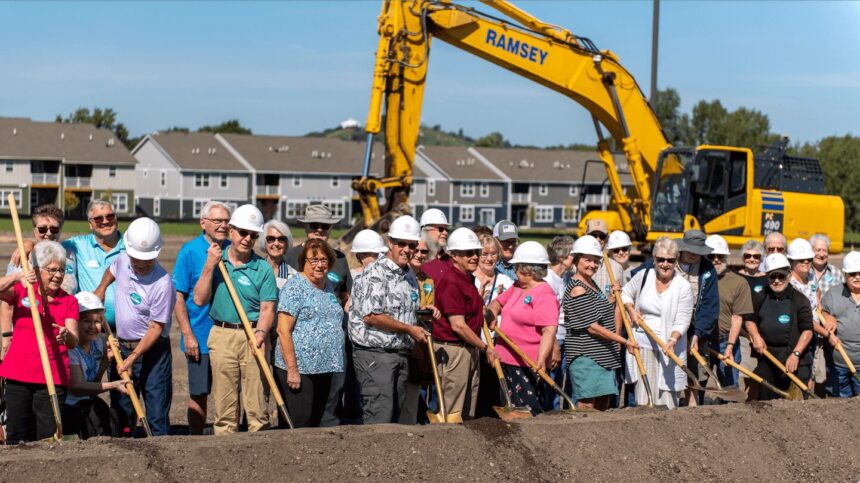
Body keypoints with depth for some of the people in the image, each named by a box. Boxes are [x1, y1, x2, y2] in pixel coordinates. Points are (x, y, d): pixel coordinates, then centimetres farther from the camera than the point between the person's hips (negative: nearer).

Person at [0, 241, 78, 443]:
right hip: (18, 375, 0)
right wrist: (17, 277, -27)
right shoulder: (21, 291, 7)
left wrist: (66, 335, -30)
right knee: (16, 437, 3)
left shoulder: (69, 301, 6)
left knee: (48, 438, -3)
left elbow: (74, 341, -6)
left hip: (53, 379, 0)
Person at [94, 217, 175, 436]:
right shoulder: (123, 260, -1)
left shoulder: (162, 284, -21)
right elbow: (111, 271, 27)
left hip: (151, 351, -7)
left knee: (157, 412, -8)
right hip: (122, 346, 7)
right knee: (121, 412, 12)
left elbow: (156, 328, -19)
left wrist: (133, 357, -22)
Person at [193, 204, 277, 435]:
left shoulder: (262, 268, 1)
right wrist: (209, 266, -9)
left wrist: (260, 332, -22)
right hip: (221, 336, 2)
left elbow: (267, 308, -3)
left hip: (252, 337, -1)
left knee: (257, 405, -3)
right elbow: (199, 299, 0)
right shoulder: (216, 259, 7)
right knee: (224, 405, 4)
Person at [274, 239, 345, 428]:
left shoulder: (329, 287, 15)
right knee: (298, 425, -7)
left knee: (316, 422, 12)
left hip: (324, 369, 8)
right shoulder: (294, 287, -8)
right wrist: (292, 369, -19)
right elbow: (283, 330, -14)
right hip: (299, 369, -7)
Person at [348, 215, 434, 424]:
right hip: (375, 354, -9)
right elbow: (371, 316, -21)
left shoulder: (409, 275, 16)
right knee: (380, 418, -11)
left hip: (401, 355, 9)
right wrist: (409, 329, -15)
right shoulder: (375, 274, -13)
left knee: (395, 415, 10)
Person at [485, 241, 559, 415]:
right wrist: (491, 316, 5)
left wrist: (541, 359, -35)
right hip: (508, 361, 10)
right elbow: (497, 302, 28)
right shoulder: (516, 288, 15)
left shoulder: (544, 295, -15)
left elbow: (549, 330, -24)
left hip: (529, 366, -10)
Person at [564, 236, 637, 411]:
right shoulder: (577, 288, -14)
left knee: (603, 405, 9)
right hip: (584, 355, -10)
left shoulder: (591, 284, 15)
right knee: (587, 404, -12)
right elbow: (592, 327, -18)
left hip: (602, 355, 10)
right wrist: (624, 341, -17)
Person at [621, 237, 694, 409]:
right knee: (643, 397, 3)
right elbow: (626, 293, 22)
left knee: (666, 399, -5)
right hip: (642, 344, 3)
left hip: (668, 349, -3)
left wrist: (673, 340, -27)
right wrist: (631, 310, 3)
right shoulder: (643, 276, 3)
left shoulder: (683, 287, -7)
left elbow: (682, 322, -10)